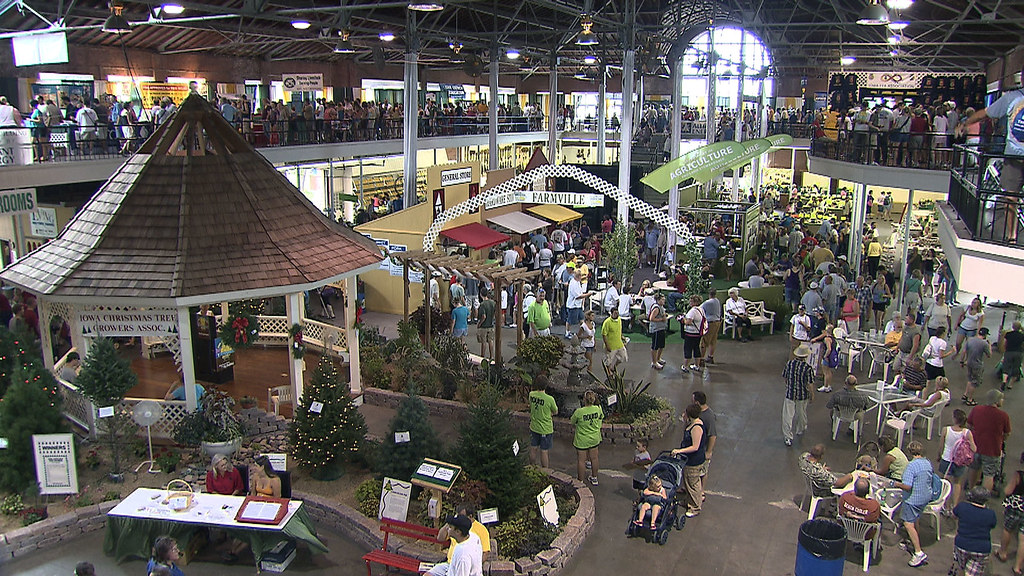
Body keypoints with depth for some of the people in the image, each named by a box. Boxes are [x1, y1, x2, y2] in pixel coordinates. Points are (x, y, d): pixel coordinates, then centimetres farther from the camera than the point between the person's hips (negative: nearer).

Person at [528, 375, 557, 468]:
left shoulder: (531, 394, -12)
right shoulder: (550, 399, -24)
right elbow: (555, 412, -7)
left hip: (534, 428, 4)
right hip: (546, 430, -4)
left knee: (533, 449, 18)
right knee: (544, 452, 7)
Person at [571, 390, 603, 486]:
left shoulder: (579, 412, -25)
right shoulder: (598, 409, -15)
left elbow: (572, 422, -7)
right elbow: (601, 418, 6)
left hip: (582, 440, -4)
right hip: (595, 439, 4)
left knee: (581, 460, 11)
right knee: (594, 458, 20)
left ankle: (581, 481, 22)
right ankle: (594, 478, 37)